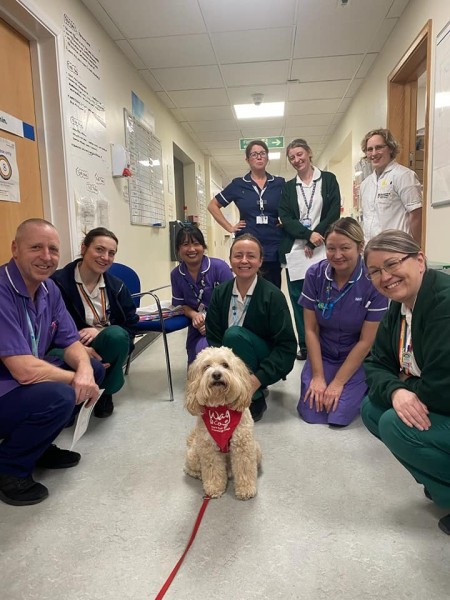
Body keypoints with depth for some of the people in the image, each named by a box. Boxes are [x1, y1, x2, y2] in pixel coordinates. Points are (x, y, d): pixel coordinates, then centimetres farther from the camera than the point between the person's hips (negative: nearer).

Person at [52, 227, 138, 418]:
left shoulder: (117, 286, 1)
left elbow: (130, 327, -1)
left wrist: (100, 331, -21)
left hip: (105, 351, 3)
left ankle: (104, 392, -4)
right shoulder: (58, 282, -9)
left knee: (117, 334, -32)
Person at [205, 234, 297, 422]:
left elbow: (287, 346, -18)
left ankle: (255, 398, -13)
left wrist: (259, 378, -28)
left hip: (265, 366, -4)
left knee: (234, 334, -29)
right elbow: (213, 338, -5)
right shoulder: (220, 293, -5)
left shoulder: (273, 296, -17)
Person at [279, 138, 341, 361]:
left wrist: (313, 241, -11)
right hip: (295, 250, 2)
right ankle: (304, 346, 16)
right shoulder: (288, 187, 12)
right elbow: (285, 218, 1)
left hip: (321, 250, -2)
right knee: (299, 300, 4)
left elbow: (334, 213, -2)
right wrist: (308, 234, -15)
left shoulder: (328, 179, 6)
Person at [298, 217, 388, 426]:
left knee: (338, 415, -14)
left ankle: (360, 388, 16)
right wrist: (318, 376, -11)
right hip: (322, 354, 2)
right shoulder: (315, 274, -14)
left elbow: (366, 341, -16)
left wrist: (338, 382, -14)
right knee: (310, 413, -9)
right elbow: (311, 329, -8)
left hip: (358, 358, -2)